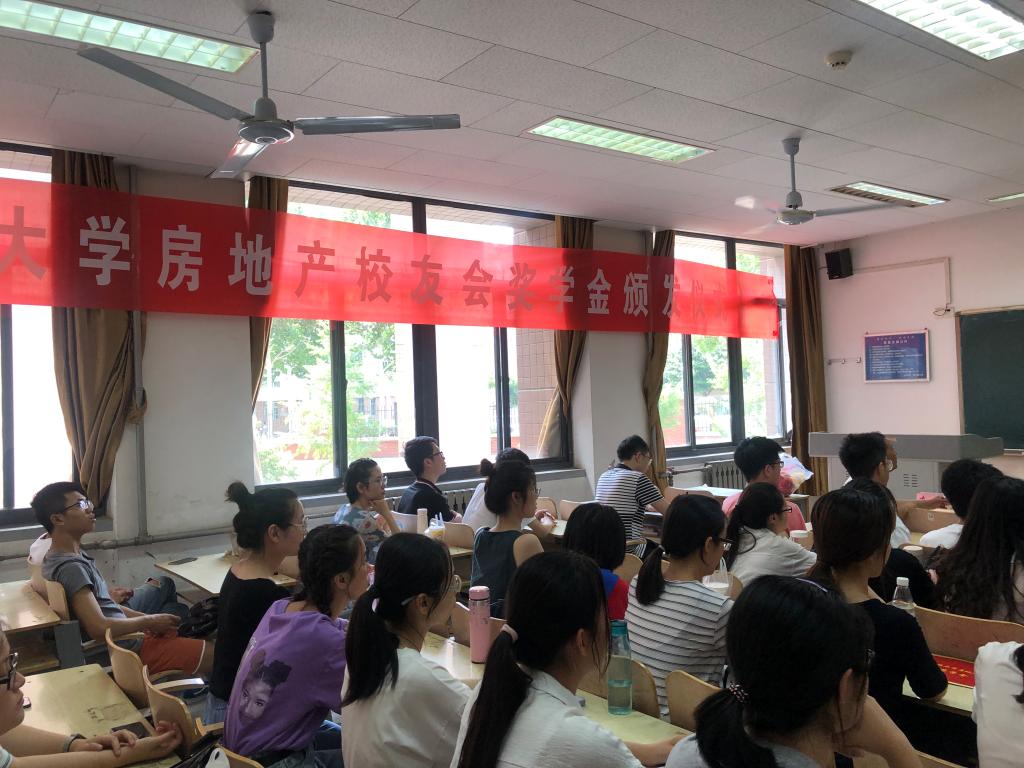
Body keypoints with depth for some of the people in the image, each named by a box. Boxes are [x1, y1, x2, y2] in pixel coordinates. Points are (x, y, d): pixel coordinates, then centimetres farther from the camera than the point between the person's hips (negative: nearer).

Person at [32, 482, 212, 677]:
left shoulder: (73, 556, 10)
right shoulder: (71, 567, -22)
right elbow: (99, 628, -28)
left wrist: (145, 618, 6)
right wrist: (149, 622, -15)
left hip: (125, 637, 10)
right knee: (212, 655, -10)